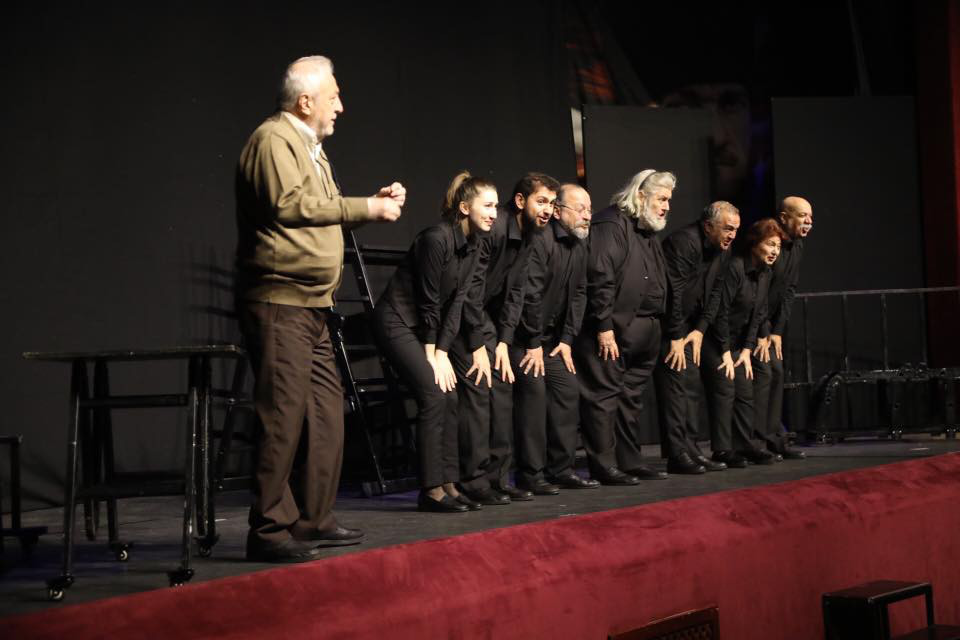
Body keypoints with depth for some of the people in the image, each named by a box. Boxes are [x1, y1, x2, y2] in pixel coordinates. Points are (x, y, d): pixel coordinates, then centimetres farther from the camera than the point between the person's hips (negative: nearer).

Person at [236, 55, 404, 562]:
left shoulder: (308, 145, 23)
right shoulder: (274, 140, -9)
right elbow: (290, 205, -20)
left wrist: (376, 201, 16)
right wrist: (367, 207, -13)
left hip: (310, 305, 11)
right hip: (279, 301, -11)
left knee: (326, 411, 12)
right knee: (284, 415, -11)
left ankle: (314, 521, 20)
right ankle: (268, 530, -7)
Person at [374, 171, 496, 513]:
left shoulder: (472, 245, 4)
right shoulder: (436, 238, -21)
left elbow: (460, 299, 0)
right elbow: (429, 301, -17)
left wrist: (442, 349, -7)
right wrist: (434, 354, -12)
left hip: (427, 327, 9)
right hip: (398, 322, -9)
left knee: (448, 398, 2)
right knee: (434, 395, -15)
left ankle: (448, 484, 6)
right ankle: (431, 489, -11)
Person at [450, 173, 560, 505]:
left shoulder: (527, 236, 5)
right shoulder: (492, 230, -24)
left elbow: (515, 291, 7)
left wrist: (504, 341, -1)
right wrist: (478, 344, -21)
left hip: (485, 315, 9)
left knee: (502, 388, 6)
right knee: (477, 390, -14)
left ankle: (497, 478, 11)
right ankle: (474, 481, -10)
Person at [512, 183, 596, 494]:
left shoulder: (579, 246, 7)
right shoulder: (540, 241, -21)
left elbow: (578, 294, 9)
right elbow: (529, 294, -22)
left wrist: (567, 339, 1)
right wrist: (533, 344, -18)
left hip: (553, 336, 9)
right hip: (523, 336, -9)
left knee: (568, 391, 5)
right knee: (534, 393, -14)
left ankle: (561, 469, 13)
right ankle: (531, 475, -8)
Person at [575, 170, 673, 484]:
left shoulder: (648, 233, 20)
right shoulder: (612, 225, -11)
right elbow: (600, 278, -18)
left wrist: (655, 327, 17)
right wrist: (604, 327, -22)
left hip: (643, 336, 10)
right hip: (614, 331, -10)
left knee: (631, 399, 14)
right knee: (605, 397, -4)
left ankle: (630, 462, 21)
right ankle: (605, 467, -1)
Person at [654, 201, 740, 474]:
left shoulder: (722, 250, 6)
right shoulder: (683, 242, -22)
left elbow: (714, 293, 10)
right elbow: (673, 292, -23)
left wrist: (700, 329, -2)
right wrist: (676, 338, -20)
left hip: (688, 326, 9)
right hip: (666, 325, -9)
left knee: (692, 385, 7)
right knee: (674, 385, -12)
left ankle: (691, 450, 12)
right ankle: (677, 455, -12)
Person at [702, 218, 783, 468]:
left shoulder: (764, 273, 4)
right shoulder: (734, 267, -21)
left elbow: (758, 314, 6)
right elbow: (721, 310, -20)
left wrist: (747, 350, -1)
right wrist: (726, 352, -16)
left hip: (738, 342, 8)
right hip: (714, 341, -8)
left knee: (745, 394, 6)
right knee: (724, 392, -11)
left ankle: (743, 447, 12)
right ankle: (722, 451, -8)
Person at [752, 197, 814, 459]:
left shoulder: (796, 246, 6)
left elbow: (789, 290, 7)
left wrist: (778, 330, 1)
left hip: (768, 321, 9)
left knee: (776, 371, 7)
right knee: (762, 371, -15)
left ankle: (774, 440, 12)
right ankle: (758, 440, -12)